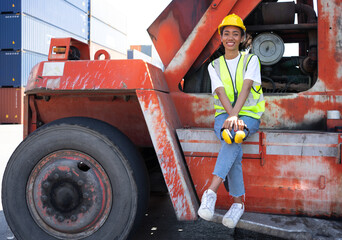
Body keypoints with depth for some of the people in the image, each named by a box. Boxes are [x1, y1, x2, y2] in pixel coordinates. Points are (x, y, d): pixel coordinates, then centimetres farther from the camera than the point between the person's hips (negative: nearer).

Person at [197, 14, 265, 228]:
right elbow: (221, 93, -5)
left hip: (249, 114, -1)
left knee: (233, 135, -35)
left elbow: (246, 88, -12)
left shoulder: (251, 60, 5)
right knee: (235, 148, -30)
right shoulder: (214, 66, 11)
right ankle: (238, 203, -23)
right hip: (224, 114, 2)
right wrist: (230, 116, -25)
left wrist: (235, 116, -28)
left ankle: (211, 192, -41)